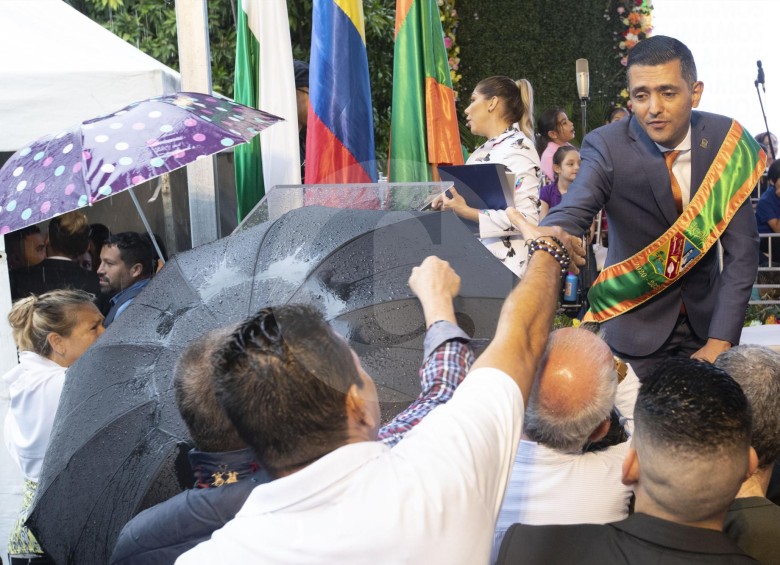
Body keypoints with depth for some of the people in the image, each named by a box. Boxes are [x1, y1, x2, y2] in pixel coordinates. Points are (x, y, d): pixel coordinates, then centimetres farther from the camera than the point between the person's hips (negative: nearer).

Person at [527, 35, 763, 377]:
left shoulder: (726, 141, -10)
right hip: (634, 323, -2)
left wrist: (721, 340, -16)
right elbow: (570, 214, -32)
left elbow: (741, 247, -10)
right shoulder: (606, 147, -17)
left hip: (705, 315, 2)